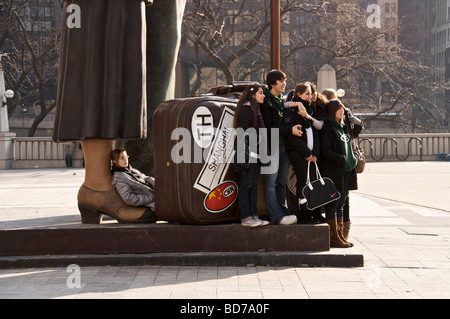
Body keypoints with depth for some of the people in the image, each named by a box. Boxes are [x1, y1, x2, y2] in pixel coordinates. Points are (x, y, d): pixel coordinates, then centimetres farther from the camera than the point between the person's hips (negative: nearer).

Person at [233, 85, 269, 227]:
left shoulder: (256, 110, 19)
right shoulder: (246, 109, -10)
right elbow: (241, 131, -16)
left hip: (256, 154, 9)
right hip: (248, 153, -9)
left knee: (253, 185, 10)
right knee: (246, 184, -6)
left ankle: (254, 216, 13)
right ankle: (245, 217, -4)